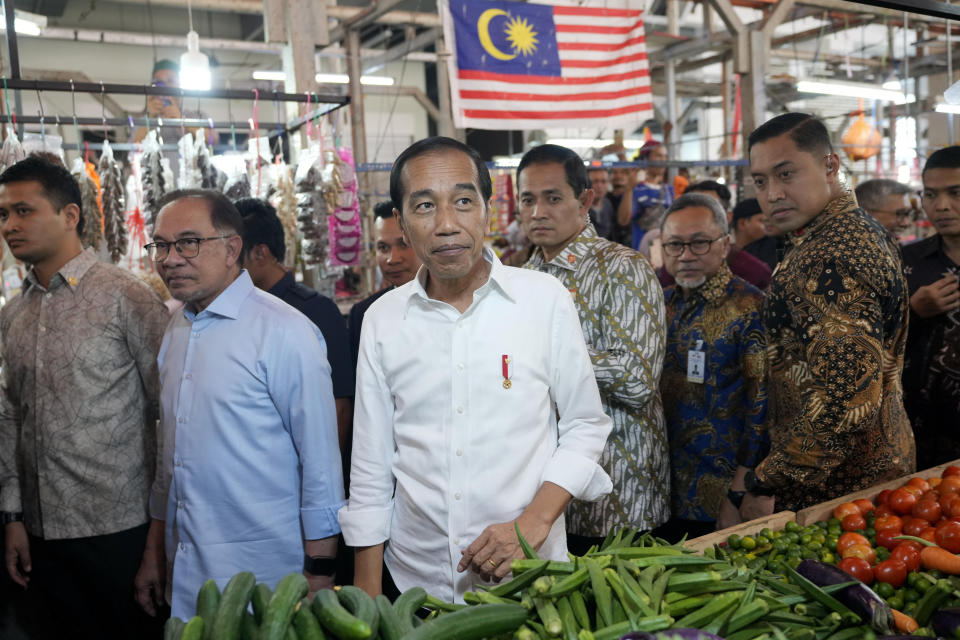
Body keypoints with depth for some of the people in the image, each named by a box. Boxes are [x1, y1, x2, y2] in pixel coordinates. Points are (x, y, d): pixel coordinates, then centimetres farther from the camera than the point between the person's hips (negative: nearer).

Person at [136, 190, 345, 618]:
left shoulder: (283, 332, -15)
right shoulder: (176, 331, 8)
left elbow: (320, 460, -14)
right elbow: (170, 452, 15)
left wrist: (319, 574, -13)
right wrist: (154, 554, 17)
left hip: (263, 574, -6)